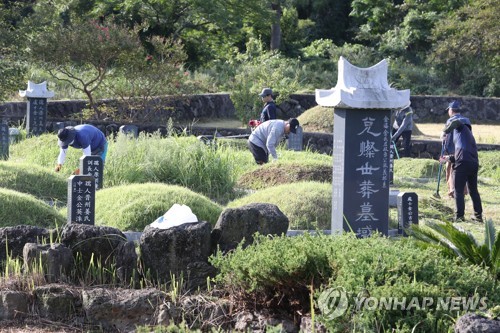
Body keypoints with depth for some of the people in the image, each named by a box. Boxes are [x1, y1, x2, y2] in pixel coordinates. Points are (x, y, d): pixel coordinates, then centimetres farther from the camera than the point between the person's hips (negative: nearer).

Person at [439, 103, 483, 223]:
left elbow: (455, 122, -15)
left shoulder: (461, 127, 9)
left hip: (463, 163, -8)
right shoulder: (469, 135, 30)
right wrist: (448, 158, 29)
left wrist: (446, 130, 4)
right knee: (473, 190, 19)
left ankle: (459, 217, -3)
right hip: (474, 163, 8)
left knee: (459, 191, -2)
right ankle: (478, 216, 21)